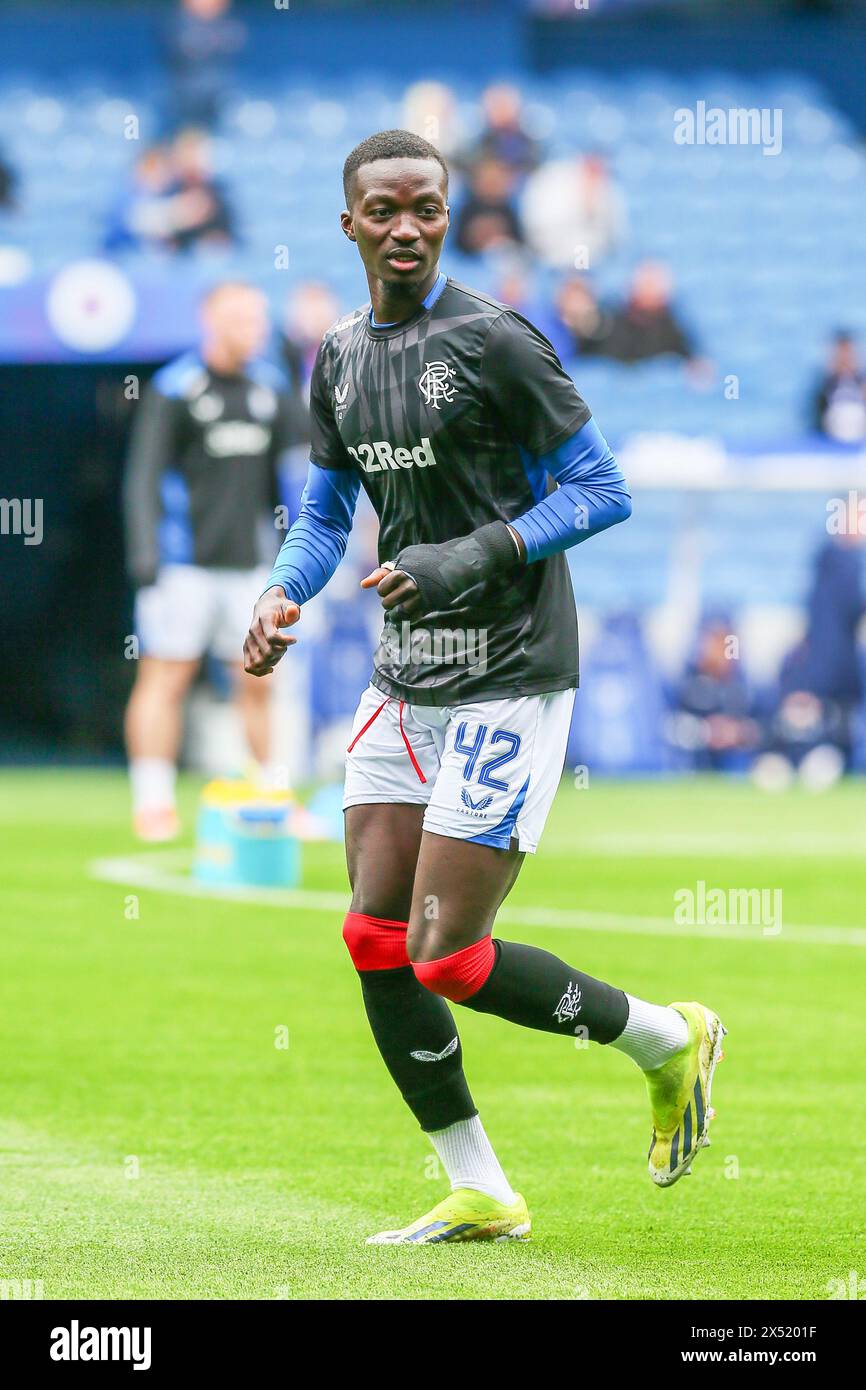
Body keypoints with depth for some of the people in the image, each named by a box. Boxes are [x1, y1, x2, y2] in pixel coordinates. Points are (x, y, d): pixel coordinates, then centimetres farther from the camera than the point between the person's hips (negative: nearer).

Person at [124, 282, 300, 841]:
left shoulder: (270, 387, 11)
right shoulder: (174, 390, -5)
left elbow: (283, 473, 19)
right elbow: (144, 477, -7)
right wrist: (146, 554, -15)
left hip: (249, 563, 5)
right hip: (185, 561, -5)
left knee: (260, 681, 5)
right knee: (166, 677, -5)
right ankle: (153, 804, -4)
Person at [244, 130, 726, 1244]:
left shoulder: (492, 341, -12)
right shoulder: (341, 359, 10)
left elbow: (602, 490, -10)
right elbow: (324, 512, 19)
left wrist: (471, 560, -20)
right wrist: (281, 596, -1)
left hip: (509, 680, -7)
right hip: (404, 680, 7)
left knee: (447, 959, -10)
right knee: (376, 941, 2)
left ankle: (670, 1041, 13)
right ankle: (478, 1194, 14)